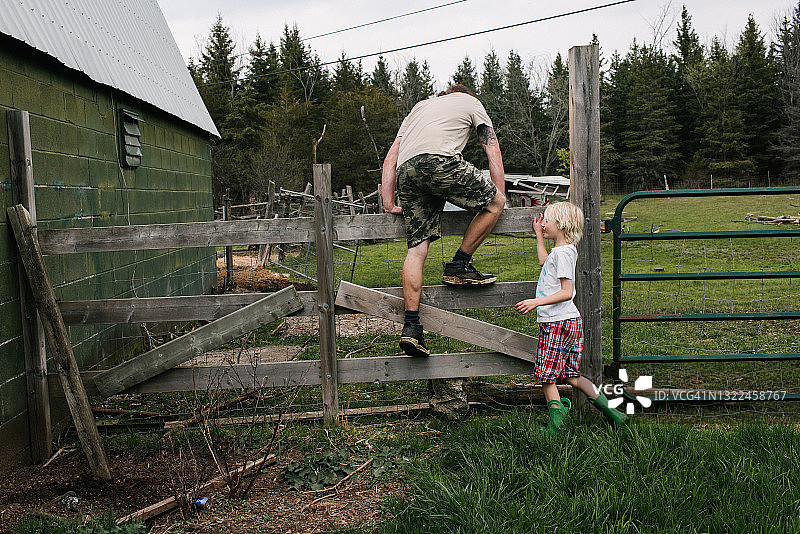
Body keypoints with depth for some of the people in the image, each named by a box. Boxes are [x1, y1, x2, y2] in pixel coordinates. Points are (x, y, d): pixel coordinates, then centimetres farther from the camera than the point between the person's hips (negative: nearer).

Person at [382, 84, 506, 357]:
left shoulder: (419, 107, 41)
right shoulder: (470, 102, 30)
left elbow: (390, 158, 29)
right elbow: (494, 152, 22)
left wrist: (389, 204, 24)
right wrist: (499, 200, 24)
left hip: (405, 172, 5)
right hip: (439, 160, -5)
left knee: (417, 247, 6)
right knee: (493, 202, 13)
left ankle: (411, 325, 1)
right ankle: (459, 265, 14)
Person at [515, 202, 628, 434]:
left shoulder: (562, 253, -15)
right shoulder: (560, 251, 15)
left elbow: (566, 292, -21)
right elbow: (544, 261, 39)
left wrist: (536, 302, -23)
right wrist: (539, 235, 38)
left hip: (559, 323, -10)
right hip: (569, 321, 10)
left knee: (546, 376, -2)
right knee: (571, 376, 15)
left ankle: (555, 424, 2)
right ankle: (610, 411, 19)